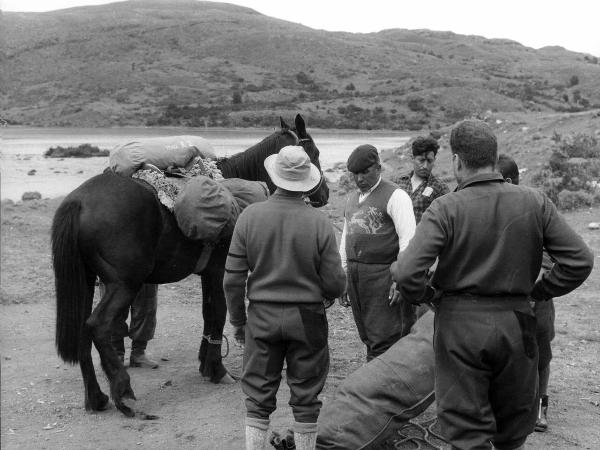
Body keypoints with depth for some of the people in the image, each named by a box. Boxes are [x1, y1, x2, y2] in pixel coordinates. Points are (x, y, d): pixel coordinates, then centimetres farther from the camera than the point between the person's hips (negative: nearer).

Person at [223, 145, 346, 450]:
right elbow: (335, 286, -9)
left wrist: (237, 320, 9)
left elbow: (233, 279, -4)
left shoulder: (250, 216, -8)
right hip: (307, 319, -1)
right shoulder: (319, 223, -12)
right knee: (306, 398, 13)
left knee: (258, 397, 13)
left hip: (262, 316, 1)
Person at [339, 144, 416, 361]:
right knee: (369, 340, 9)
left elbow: (408, 239, -10)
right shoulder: (352, 199, 19)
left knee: (383, 342, -8)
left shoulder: (395, 196, -4)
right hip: (355, 275, 7)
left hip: (383, 275, -7)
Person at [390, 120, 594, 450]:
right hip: (517, 324, 3)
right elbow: (580, 260, -3)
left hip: (460, 323, -3)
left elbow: (407, 272, -21)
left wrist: (423, 296, -1)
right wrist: (539, 292, 8)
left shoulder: (445, 209, -13)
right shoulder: (534, 203, -3)